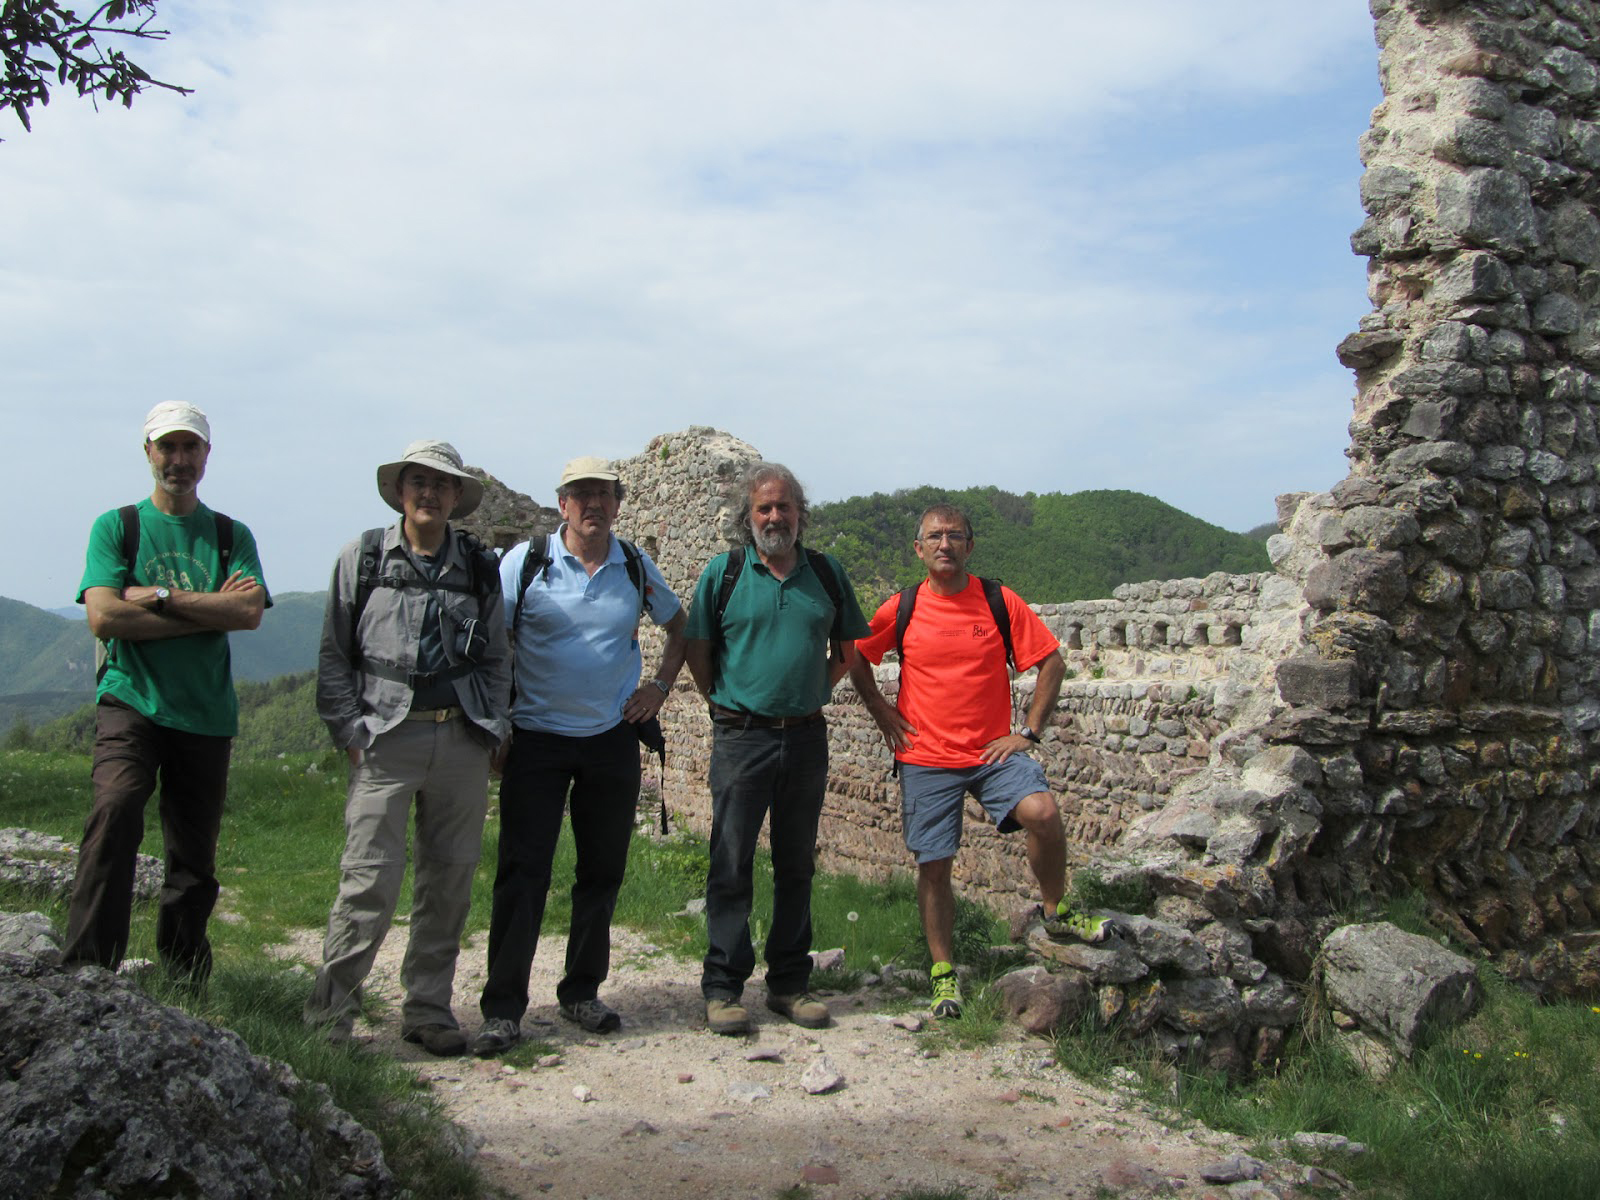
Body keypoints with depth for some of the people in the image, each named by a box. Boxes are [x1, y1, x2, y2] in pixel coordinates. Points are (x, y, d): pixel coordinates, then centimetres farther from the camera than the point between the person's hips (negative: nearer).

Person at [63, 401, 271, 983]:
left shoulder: (231, 535, 11)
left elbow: (250, 611, -6)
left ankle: (182, 980, 21)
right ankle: (85, 967, -22)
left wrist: (158, 597, -11)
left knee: (195, 855, 6)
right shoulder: (116, 526, 6)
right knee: (116, 807, -26)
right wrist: (210, 611, -7)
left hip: (207, 712, 2)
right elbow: (104, 618, -8)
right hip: (131, 700, -2)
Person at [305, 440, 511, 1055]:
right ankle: (327, 1016, 4)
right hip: (387, 737, -3)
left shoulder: (480, 566, 11)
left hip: (462, 738, 3)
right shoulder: (363, 558, 5)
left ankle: (427, 1008, 18)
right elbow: (334, 654, 6)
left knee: (449, 878, 6)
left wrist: (494, 729, 7)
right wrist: (349, 732, -2)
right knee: (370, 880, -8)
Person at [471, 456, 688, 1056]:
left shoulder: (636, 567, 5)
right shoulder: (525, 562, -4)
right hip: (537, 737, -3)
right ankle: (503, 1008, 4)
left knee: (603, 870, 9)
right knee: (522, 871, -4)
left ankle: (582, 990, 24)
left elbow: (678, 624, 20)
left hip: (612, 737, 3)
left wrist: (659, 686, 8)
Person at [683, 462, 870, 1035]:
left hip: (806, 735, 3)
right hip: (741, 736, -3)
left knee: (797, 865, 10)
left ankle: (789, 983, 20)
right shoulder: (724, 571, 0)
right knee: (731, 863, -2)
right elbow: (698, 651, 5)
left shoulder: (826, 573, 8)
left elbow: (846, 648, 17)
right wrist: (728, 705, 3)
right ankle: (723, 988, 7)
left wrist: (815, 693, 8)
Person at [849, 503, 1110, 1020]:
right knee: (933, 865, 3)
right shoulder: (901, 609, 0)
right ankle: (943, 971, 21)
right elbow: (856, 658, 15)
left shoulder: (1000, 602, -2)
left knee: (1043, 813, -24)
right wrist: (882, 711, 6)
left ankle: (1056, 912, 2)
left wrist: (1029, 731, -2)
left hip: (994, 750, 0)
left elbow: (1051, 661, 3)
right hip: (926, 758, 1)